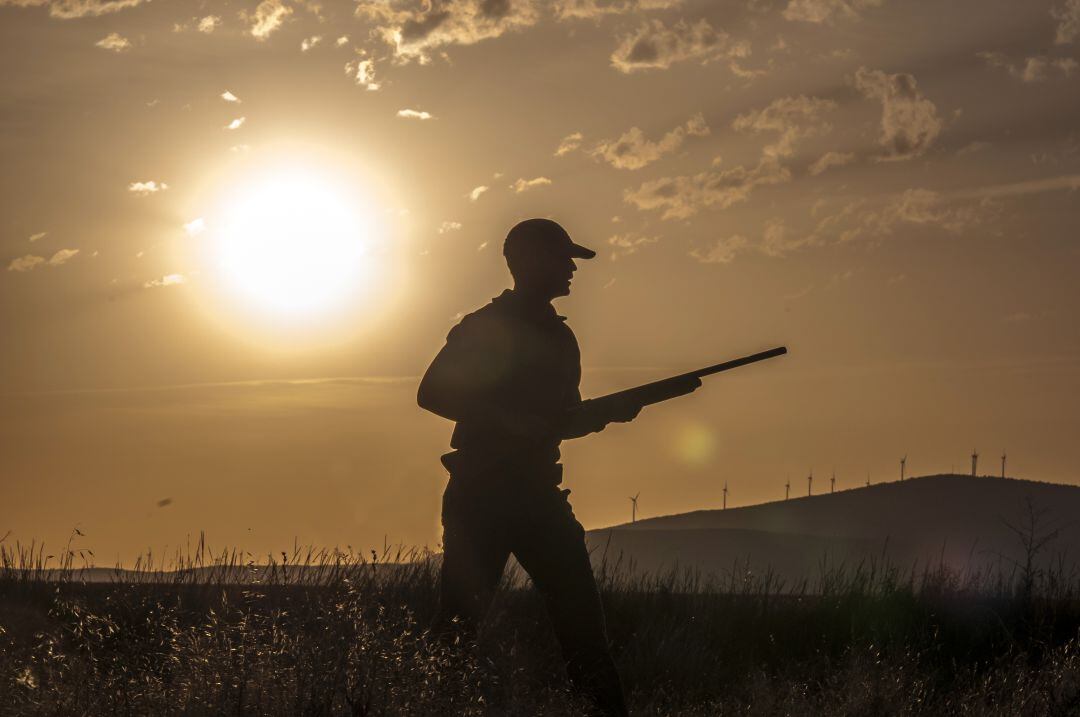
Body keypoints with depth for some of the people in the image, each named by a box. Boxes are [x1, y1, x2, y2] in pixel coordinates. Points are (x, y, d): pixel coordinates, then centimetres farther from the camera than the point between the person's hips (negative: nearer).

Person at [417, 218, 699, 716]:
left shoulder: (558, 336, 17)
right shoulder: (483, 329, -4)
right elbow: (431, 393, -11)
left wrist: (609, 412, 2)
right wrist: (504, 417, -19)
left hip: (538, 491, 6)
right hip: (480, 492, -6)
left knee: (580, 611, 0)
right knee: (461, 617, -6)